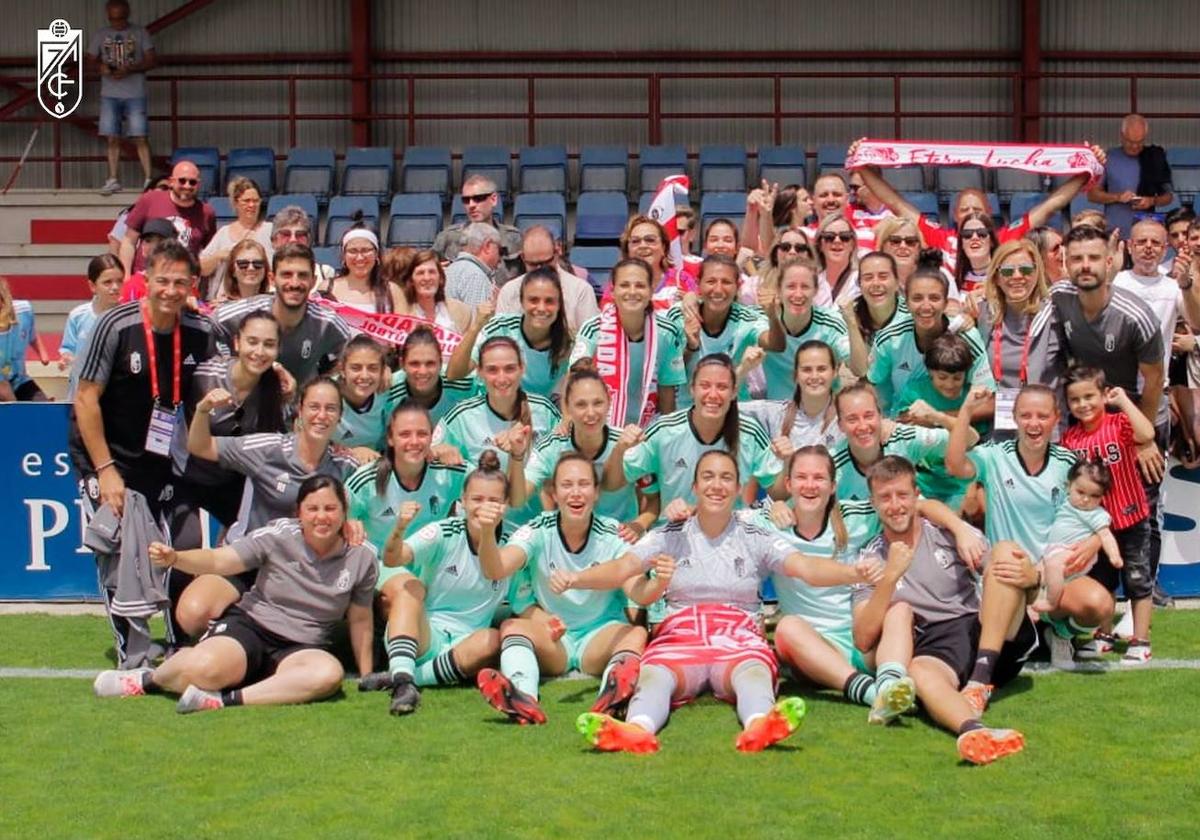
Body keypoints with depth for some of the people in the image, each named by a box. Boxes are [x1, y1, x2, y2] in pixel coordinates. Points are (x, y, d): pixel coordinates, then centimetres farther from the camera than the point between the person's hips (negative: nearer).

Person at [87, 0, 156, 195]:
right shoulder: (100, 34, 8)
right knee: (112, 138, 2)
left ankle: (148, 179, -2)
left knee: (140, 137, -6)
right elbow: (91, 60, 14)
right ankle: (113, 180, 10)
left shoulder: (140, 33, 2)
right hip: (109, 94, 2)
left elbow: (152, 60, -1)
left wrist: (129, 70, -16)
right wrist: (100, 67, -10)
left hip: (135, 93, -2)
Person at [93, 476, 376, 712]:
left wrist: (367, 678, 12)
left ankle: (227, 700, -33)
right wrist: (174, 558, -30)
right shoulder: (279, 535, -6)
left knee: (329, 673, -36)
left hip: (302, 648, 2)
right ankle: (149, 679, 3)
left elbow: (360, 621, 10)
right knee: (205, 668, -34)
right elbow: (218, 560, -11)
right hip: (250, 625, -1)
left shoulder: (361, 559, 0)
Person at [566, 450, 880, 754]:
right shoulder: (670, 537, 12)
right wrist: (574, 579, -22)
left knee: (754, 672, -36)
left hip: (739, 638, 0)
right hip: (680, 636, 0)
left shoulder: (756, 539, 11)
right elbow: (622, 568, -2)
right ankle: (636, 729, -65)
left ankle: (760, 725, -69)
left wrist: (853, 572, -26)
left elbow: (805, 567, -5)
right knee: (653, 676, -34)